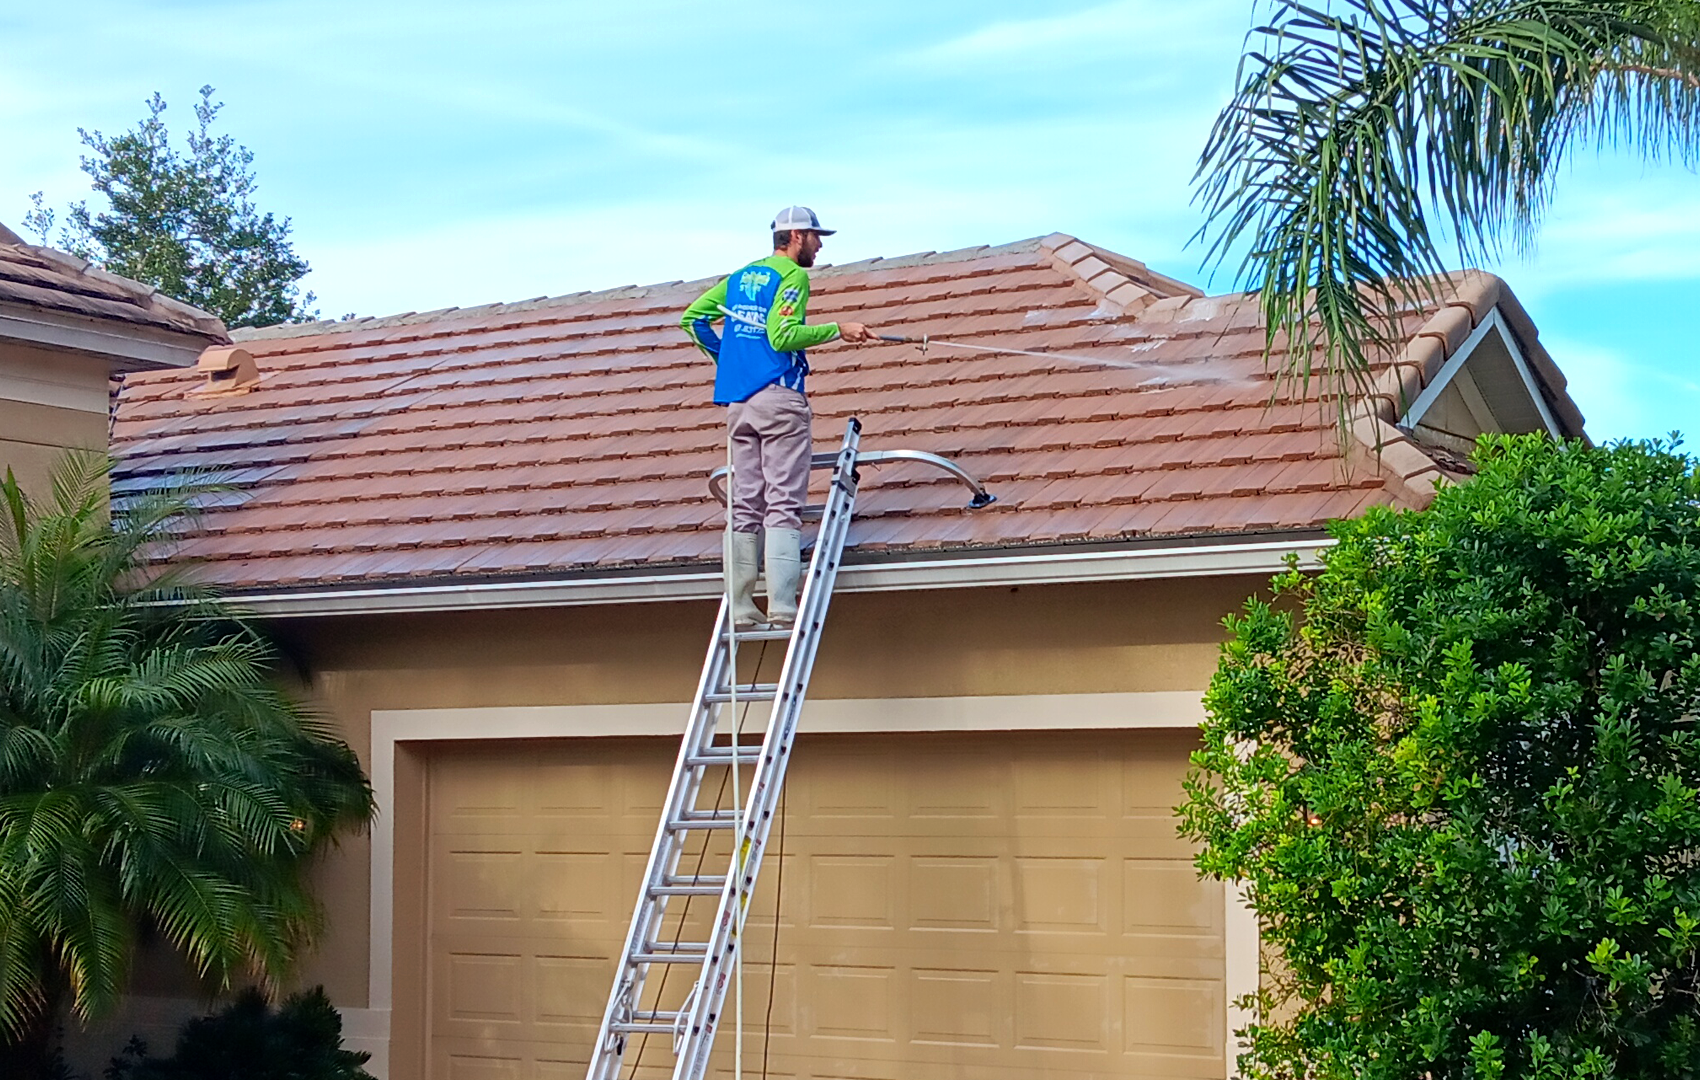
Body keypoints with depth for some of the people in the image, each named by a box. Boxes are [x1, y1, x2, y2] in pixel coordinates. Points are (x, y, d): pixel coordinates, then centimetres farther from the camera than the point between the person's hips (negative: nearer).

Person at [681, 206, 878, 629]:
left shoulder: (741, 276, 19)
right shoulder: (792, 276, -5)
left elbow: (692, 317, 19)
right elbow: (782, 336, -17)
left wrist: (724, 357, 24)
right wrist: (838, 330, -12)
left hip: (737, 402, 7)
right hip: (778, 396, -7)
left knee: (745, 507, 6)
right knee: (783, 506, -9)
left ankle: (739, 608, 3)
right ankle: (782, 607, -15)